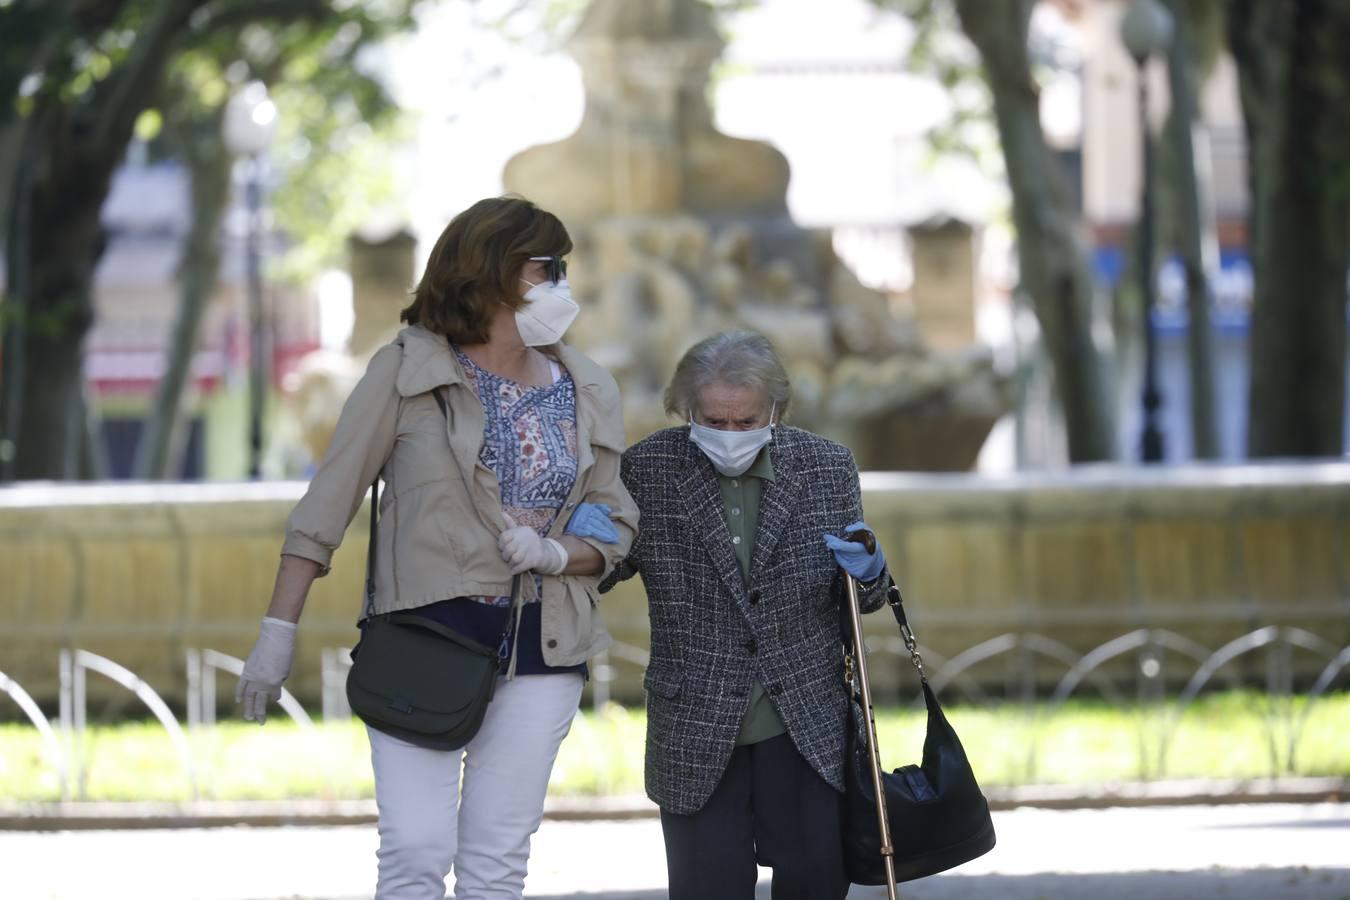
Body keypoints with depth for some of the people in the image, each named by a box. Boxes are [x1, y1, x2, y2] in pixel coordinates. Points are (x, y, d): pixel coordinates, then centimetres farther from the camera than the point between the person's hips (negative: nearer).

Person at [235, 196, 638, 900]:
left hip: (541, 649, 4)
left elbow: (616, 527, 13)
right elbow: (328, 501, -3)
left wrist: (555, 555, -10)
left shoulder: (588, 394, 9)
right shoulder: (407, 371, -4)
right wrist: (278, 631, -8)